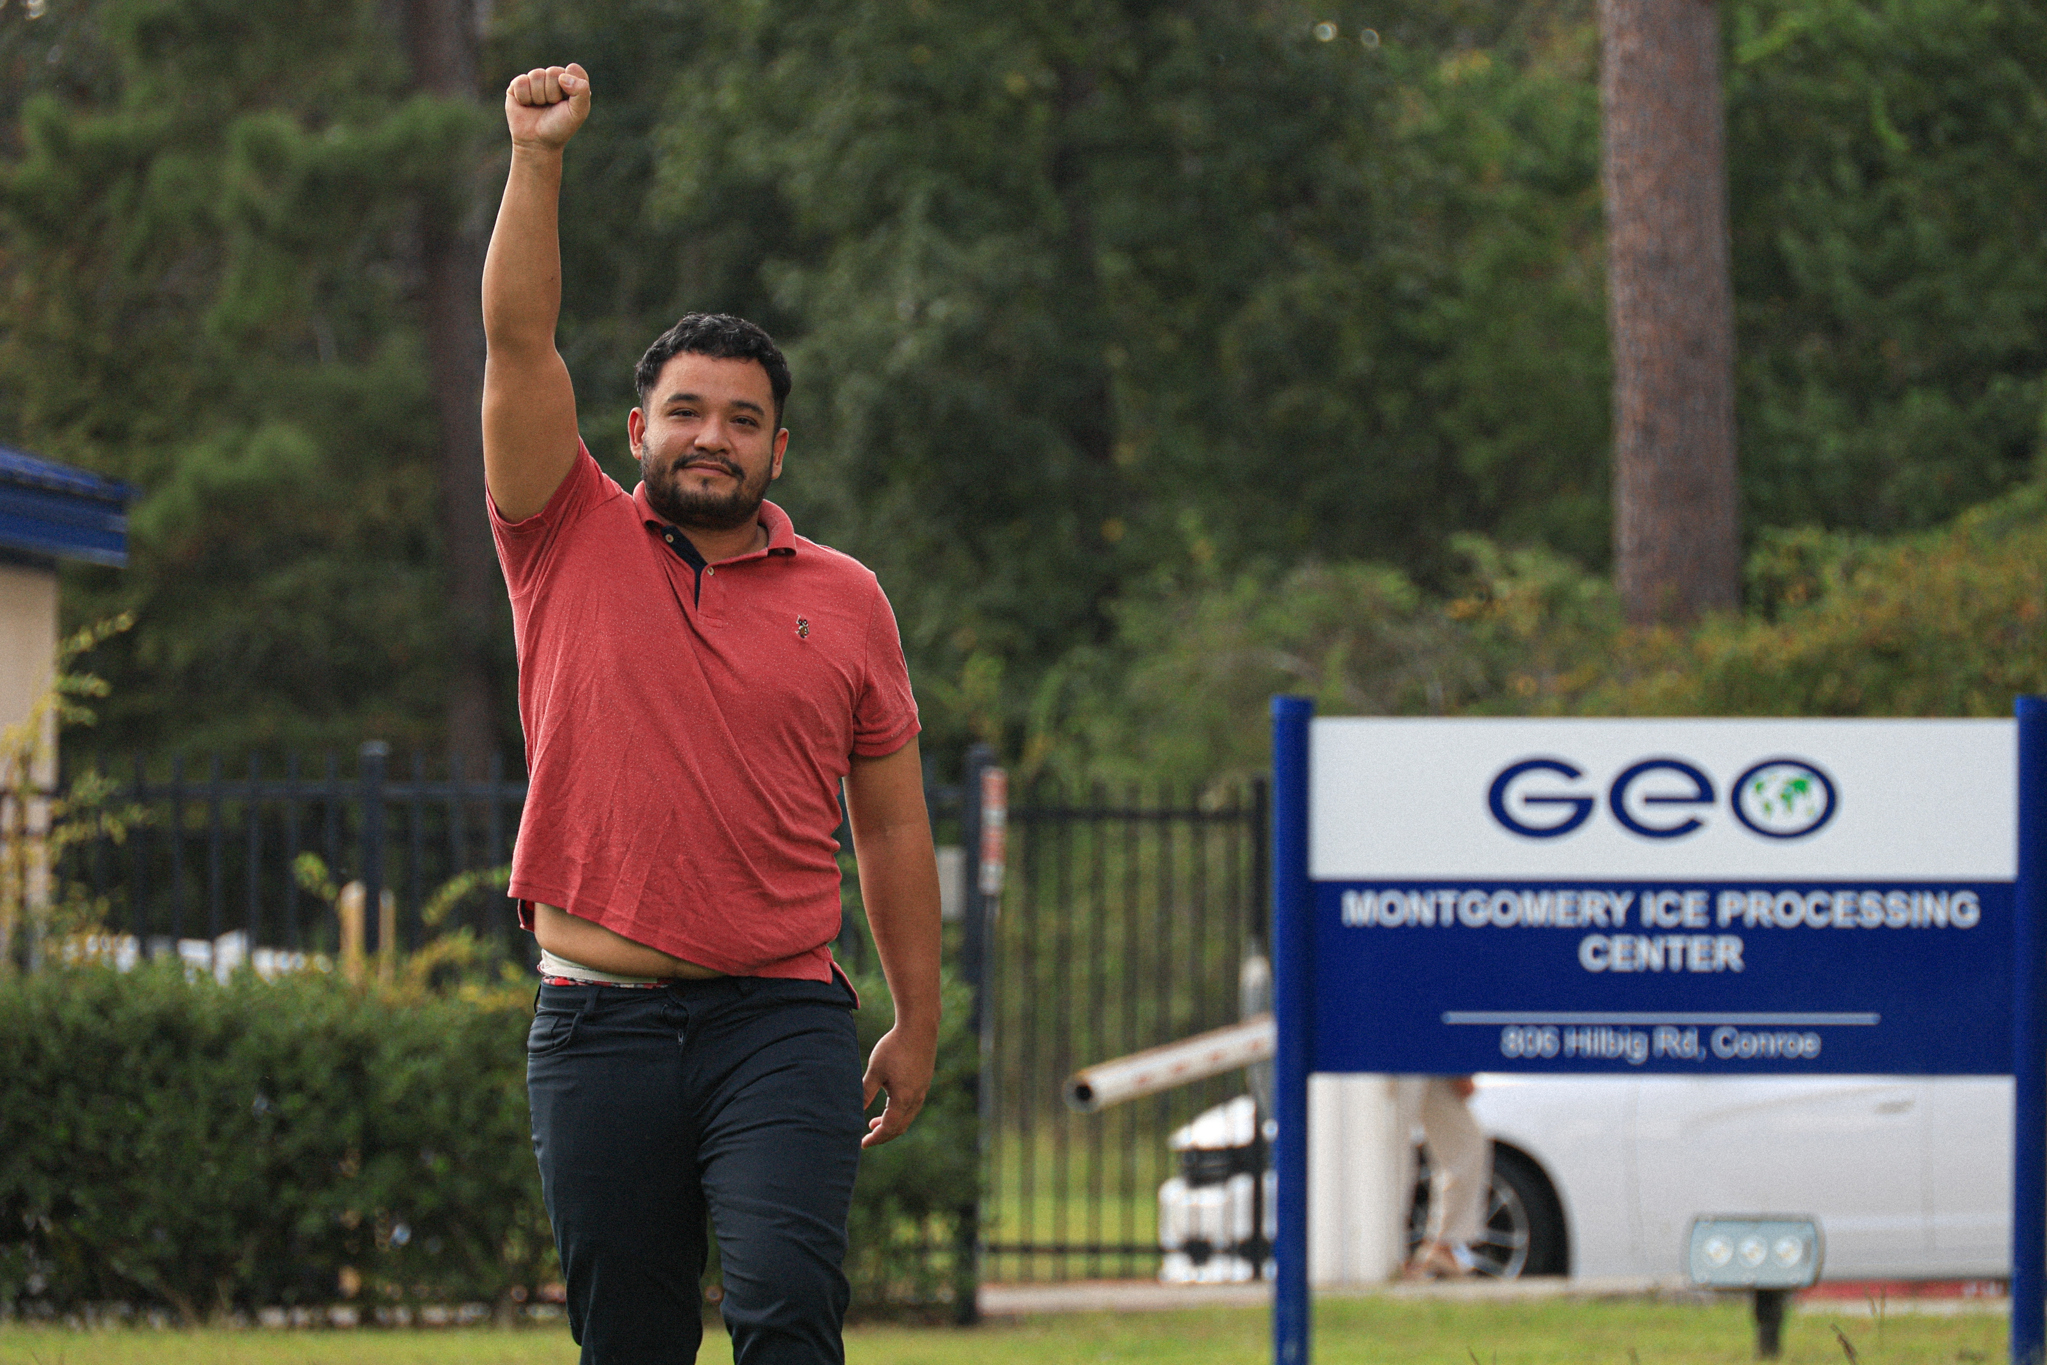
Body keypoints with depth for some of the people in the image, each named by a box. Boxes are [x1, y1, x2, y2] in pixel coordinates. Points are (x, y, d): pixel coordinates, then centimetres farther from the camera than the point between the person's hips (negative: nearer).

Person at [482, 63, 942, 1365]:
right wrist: (539, 160, -11)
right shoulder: (572, 547, 8)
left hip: (783, 1023, 0)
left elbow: (893, 825, 13)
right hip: (600, 1024, 0)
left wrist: (917, 1023, 10)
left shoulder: (845, 599, 9)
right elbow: (519, 344, -3)